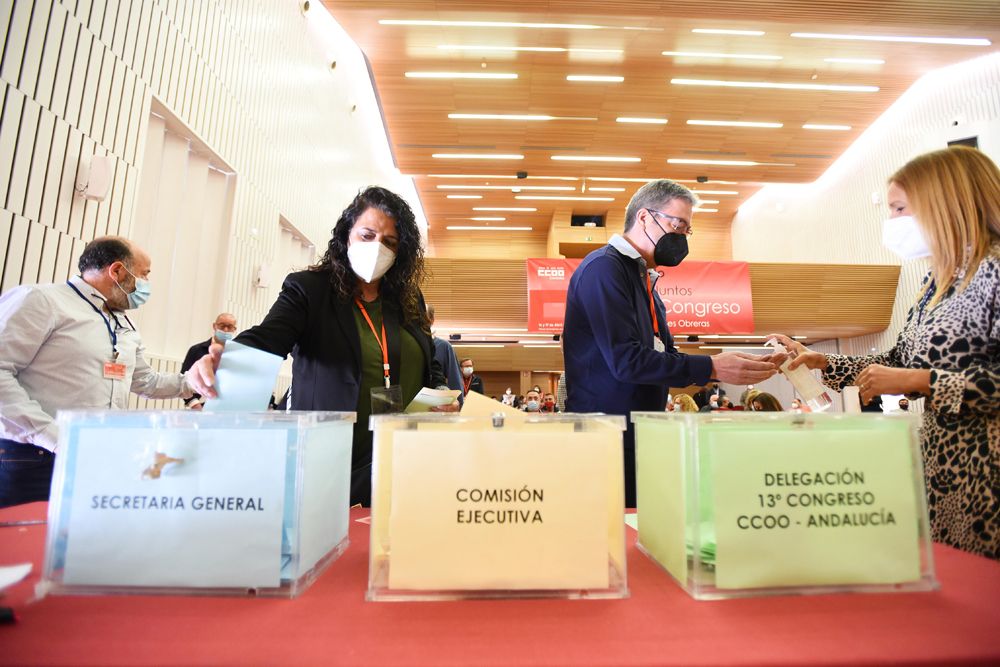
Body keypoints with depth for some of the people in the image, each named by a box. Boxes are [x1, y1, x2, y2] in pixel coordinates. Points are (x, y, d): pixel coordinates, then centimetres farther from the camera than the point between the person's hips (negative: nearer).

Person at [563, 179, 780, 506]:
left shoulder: (641, 278, 18)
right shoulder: (603, 267, -12)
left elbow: (664, 357, 18)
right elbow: (626, 360, -22)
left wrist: (732, 366, 6)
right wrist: (711, 368, -19)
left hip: (637, 437, 9)